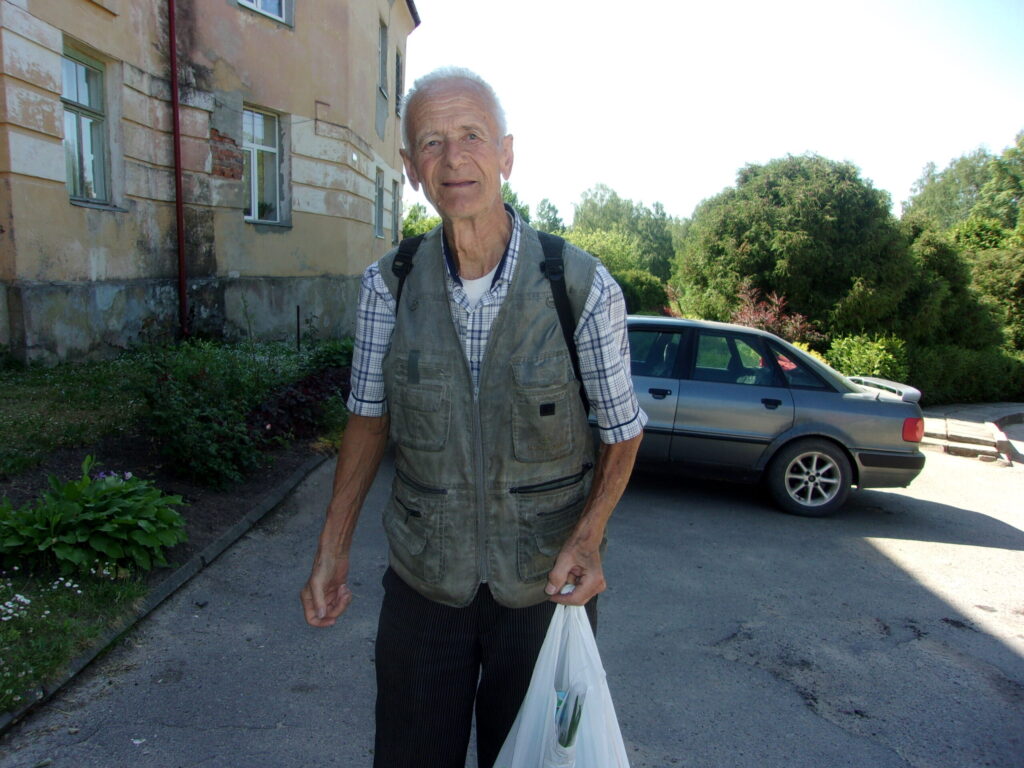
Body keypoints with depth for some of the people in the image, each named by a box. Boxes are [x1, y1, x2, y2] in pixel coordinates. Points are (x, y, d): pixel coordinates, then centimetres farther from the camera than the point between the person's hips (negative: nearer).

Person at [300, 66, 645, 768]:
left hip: (547, 584, -1)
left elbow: (622, 429, -4)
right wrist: (332, 548, 1)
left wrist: (589, 534, -19)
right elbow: (370, 416, 3)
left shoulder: (585, 287, -15)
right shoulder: (388, 286, -8)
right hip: (423, 581, 2)